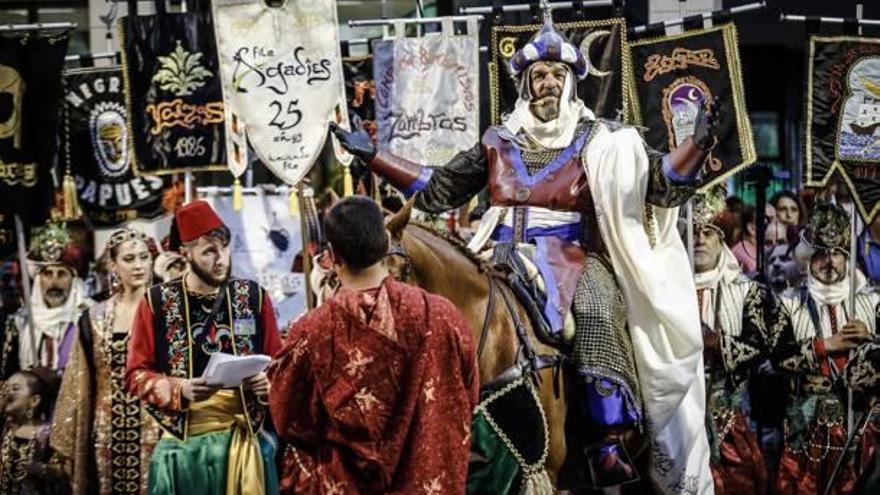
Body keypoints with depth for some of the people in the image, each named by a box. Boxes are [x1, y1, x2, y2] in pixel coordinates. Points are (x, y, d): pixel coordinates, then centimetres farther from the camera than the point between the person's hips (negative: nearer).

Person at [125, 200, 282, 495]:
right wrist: (180, 389, -16)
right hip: (183, 443, -1)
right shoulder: (157, 302, 1)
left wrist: (269, 382, -11)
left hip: (245, 439, 1)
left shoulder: (254, 297, 5)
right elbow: (136, 374, 1)